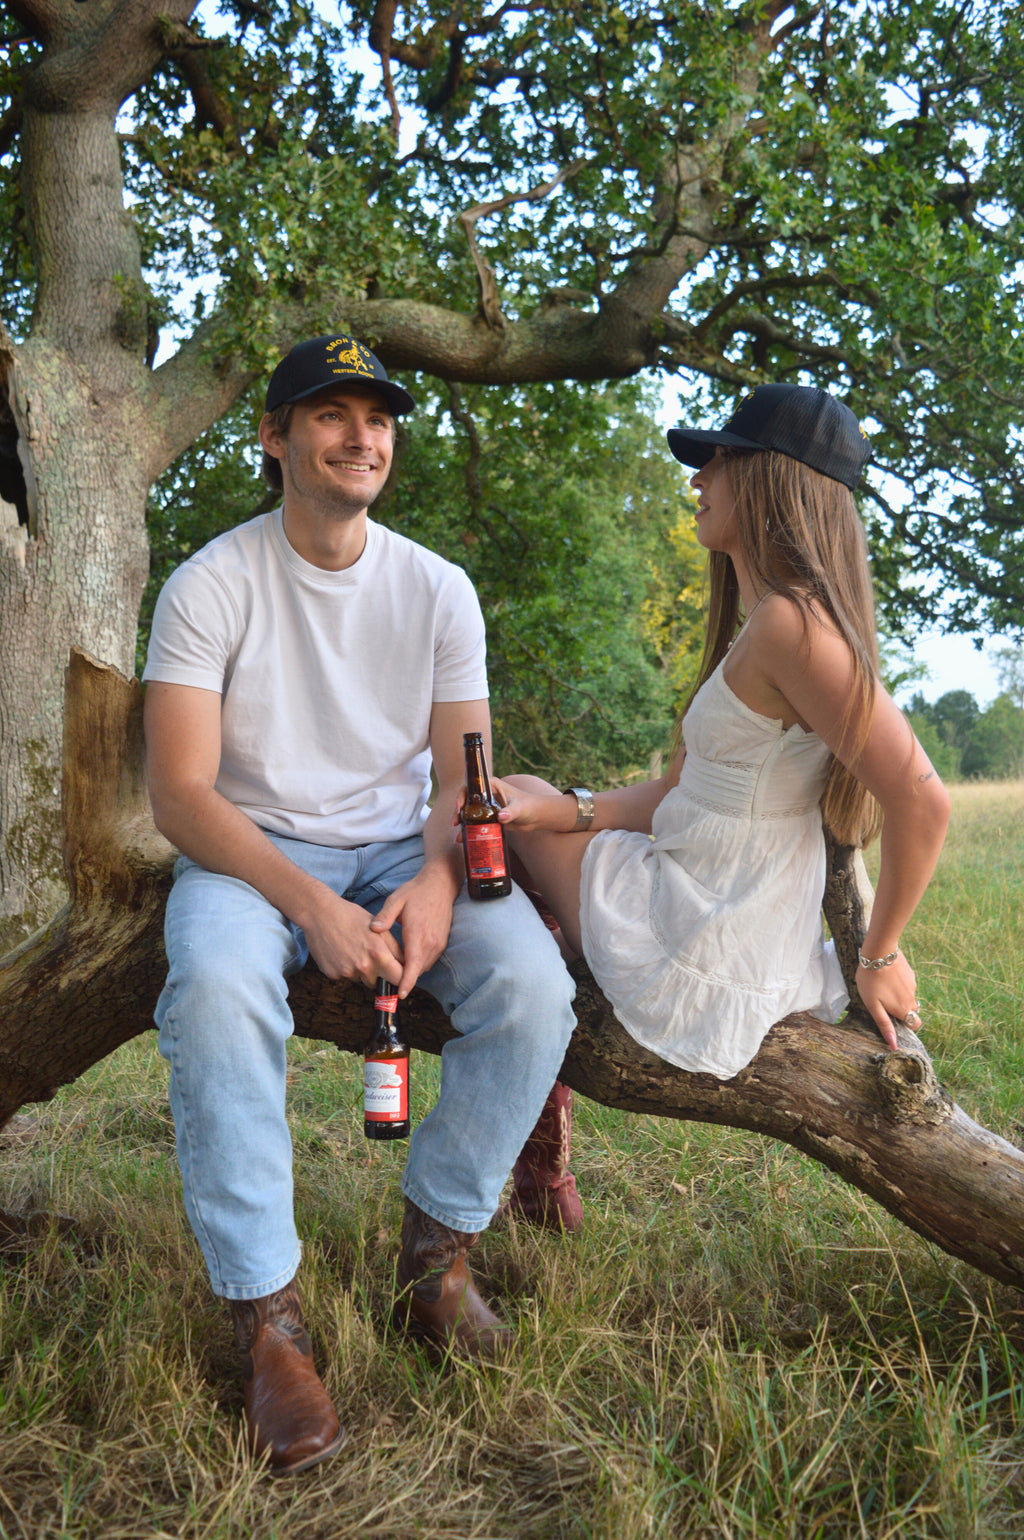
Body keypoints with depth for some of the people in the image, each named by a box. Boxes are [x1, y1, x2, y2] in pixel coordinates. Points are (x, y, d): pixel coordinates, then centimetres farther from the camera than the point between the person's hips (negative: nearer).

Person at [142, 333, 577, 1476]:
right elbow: (179, 793, -13)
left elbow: (464, 781, 1)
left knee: (533, 982, -25)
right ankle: (265, 1315, -18)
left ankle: (436, 1252, -3)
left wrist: (437, 882, -22)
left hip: (399, 849, 3)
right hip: (250, 850, -2)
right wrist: (309, 902, -28)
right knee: (217, 991, -36)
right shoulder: (212, 584, -6)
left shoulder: (438, 590, 3)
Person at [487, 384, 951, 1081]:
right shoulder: (759, 625, 9)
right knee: (526, 793, 26)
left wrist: (880, 955, -13)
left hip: (704, 968, -10)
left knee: (527, 788, 9)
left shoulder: (790, 623, -23)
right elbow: (679, 790, 9)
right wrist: (552, 812, -4)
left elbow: (922, 802, -27)